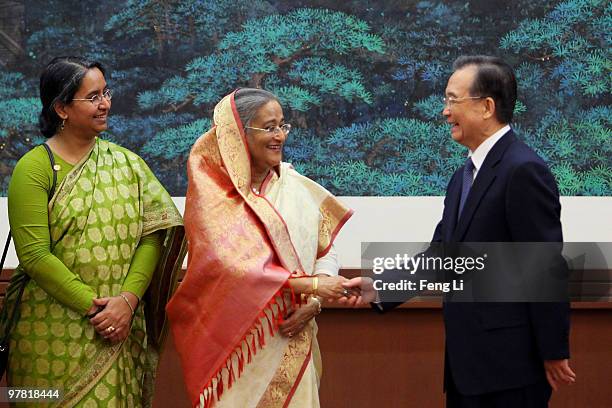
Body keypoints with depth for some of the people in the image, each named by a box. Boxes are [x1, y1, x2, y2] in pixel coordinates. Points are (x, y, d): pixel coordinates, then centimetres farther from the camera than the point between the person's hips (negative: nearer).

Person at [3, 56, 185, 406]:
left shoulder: (126, 163, 8)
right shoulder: (34, 168, -5)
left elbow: (152, 235, 0)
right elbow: (35, 254, -12)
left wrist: (128, 299, -14)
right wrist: (93, 305, -16)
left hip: (122, 327, 4)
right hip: (56, 332, -3)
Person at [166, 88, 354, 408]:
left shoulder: (297, 187, 4)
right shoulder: (212, 194, -8)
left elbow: (326, 252, 8)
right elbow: (231, 266, -19)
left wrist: (314, 303, -10)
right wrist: (309, 285, -21)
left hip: (292, 343, 4)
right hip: (237, 347, -4)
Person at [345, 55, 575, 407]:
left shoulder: (524, 170, -14)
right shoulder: (464, 177, 15)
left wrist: (554, 353, -15)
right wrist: (379, 289, -2)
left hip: (509, 362, -9)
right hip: (468, 363, 9)